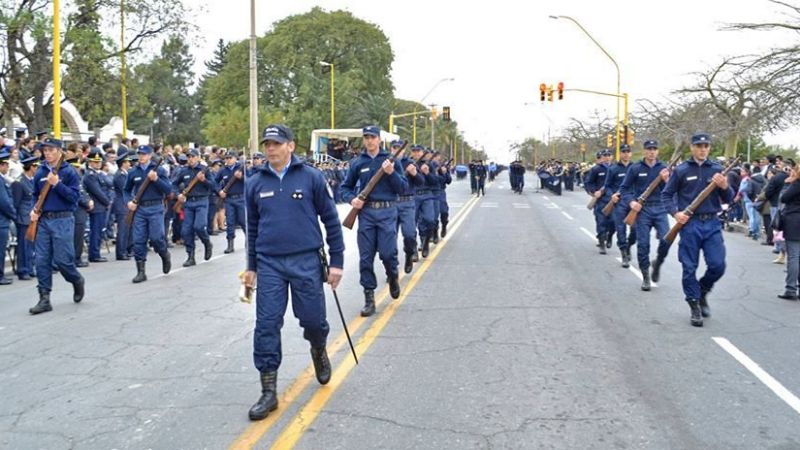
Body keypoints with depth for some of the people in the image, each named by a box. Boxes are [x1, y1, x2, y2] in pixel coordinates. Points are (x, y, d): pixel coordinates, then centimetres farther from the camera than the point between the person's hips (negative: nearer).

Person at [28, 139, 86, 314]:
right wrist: (34, 210, 1)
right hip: (43, 220, 5)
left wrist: (57, 184, -21)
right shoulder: (40, 172, 9)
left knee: (62, 259, -4)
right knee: (42, 261, 1)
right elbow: (36, 194, 18)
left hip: (62, 220, -5)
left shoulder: (69, 171, -4)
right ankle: (44, 299, 7)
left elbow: (74, 196, -11)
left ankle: (78, 281, 26)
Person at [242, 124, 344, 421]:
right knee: (267, 325, -1)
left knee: (313, 320, 4)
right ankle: (269, 391, 9)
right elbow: (252, 227, 15)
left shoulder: (311, 177, -3)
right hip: (269, 264, 2)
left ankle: (319, 352, 40)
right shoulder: (254, 183, 6)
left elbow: (331, 220, 1)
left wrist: (337, 262, -2)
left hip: (306, 262, -2)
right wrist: (251, 266, 16)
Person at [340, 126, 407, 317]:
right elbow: (346, 187, 15)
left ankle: (393, 276, 26)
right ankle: (369, 298, 8)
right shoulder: (357, 163, 8)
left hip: (387, 212, -2)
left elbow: (403, 188, 1)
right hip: (366, 212, 2)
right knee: (366, 257, 0)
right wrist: (352, 199, -5)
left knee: (387, 253, -8)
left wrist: (391, 173, -14)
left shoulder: (391, 160, 4)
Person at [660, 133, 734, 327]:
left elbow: (728, 199, 8)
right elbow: (666, 195, 5)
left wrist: (725, 187, -13)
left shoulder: (717, 169, 7)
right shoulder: (681, 170, 1)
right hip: (690, 224, -2)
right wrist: (675, 212, -10)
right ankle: (695, 306, 14)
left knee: (718, 265, -3)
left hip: (712, 223, 2)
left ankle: (702, 291, 25)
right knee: (690, 268, 1)